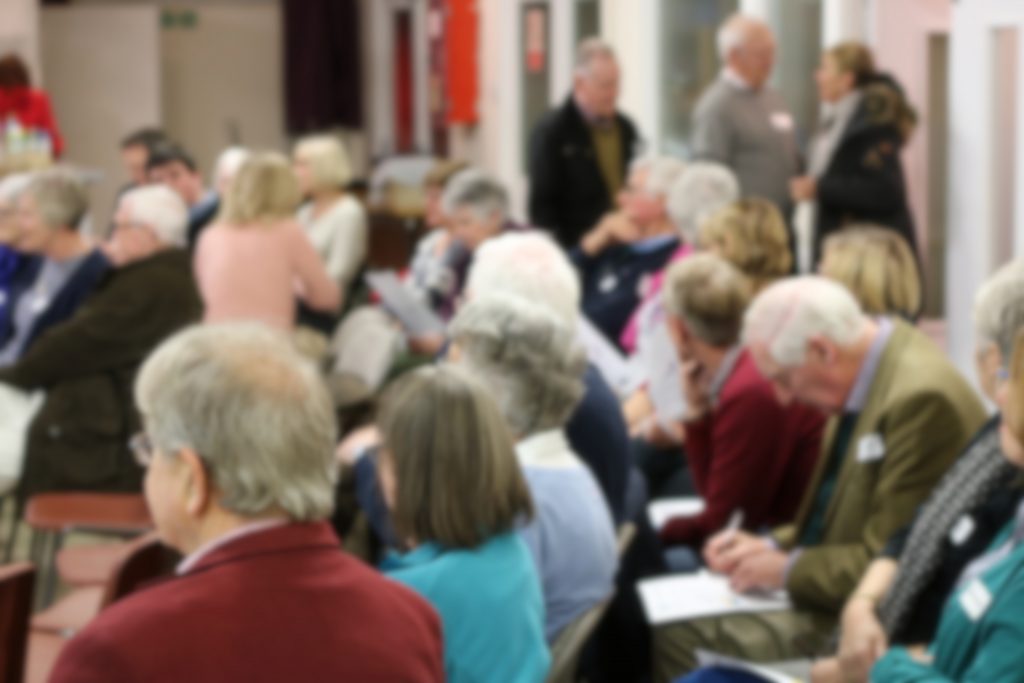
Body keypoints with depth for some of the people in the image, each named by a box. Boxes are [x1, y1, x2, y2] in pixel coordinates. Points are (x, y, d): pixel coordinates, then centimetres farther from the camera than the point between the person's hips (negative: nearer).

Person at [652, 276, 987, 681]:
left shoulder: (920, 398, -25)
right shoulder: (867, 376, 5)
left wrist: (789, 569, -13)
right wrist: (773, 546, 4)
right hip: (823, 599, 10)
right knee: (670, 630, 6)